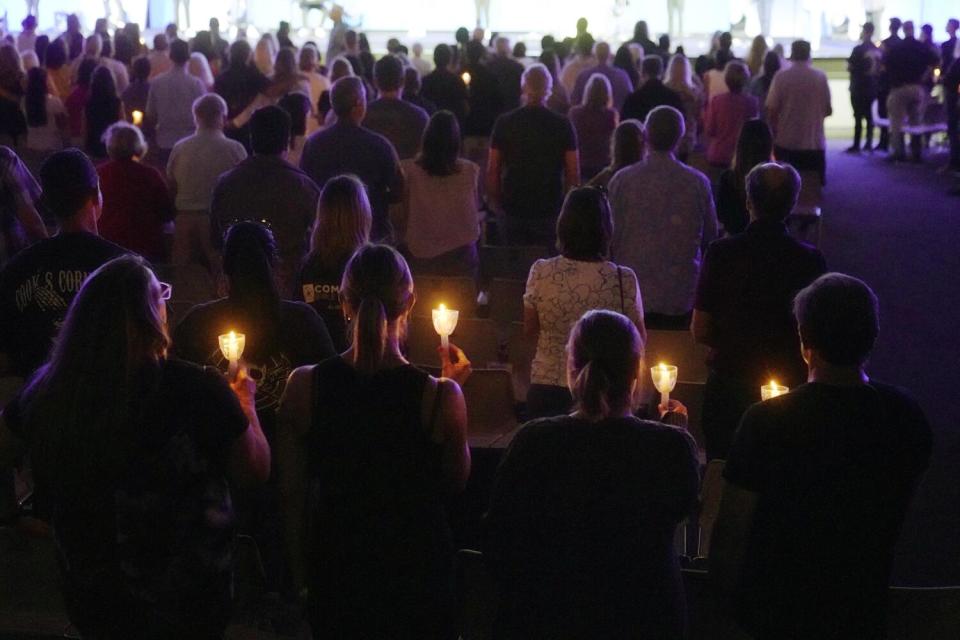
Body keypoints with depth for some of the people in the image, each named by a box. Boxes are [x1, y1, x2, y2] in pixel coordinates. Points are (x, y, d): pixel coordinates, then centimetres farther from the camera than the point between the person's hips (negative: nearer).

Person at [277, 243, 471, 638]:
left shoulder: (303, 386, -14)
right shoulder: (439, 395, -20)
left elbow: (291, 494, -5)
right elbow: (457, 481, -3)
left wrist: (301, 573, 9)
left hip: (336, 563, 2)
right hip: (417, 562, -1)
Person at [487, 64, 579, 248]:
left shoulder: (504, 123, -1)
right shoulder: (563, 125, -4)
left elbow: (492, 170, -1)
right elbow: (573, 172, -4)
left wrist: (495, 202, 10)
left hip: (513, 207, 1)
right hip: (550, 210, -1)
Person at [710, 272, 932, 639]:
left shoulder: (767, 421, -24)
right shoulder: (908, 417, -12)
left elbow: (732, 530, -18)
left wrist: (726, 594, -1)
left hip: (775, 606, -3)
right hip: (862, 608, 3)